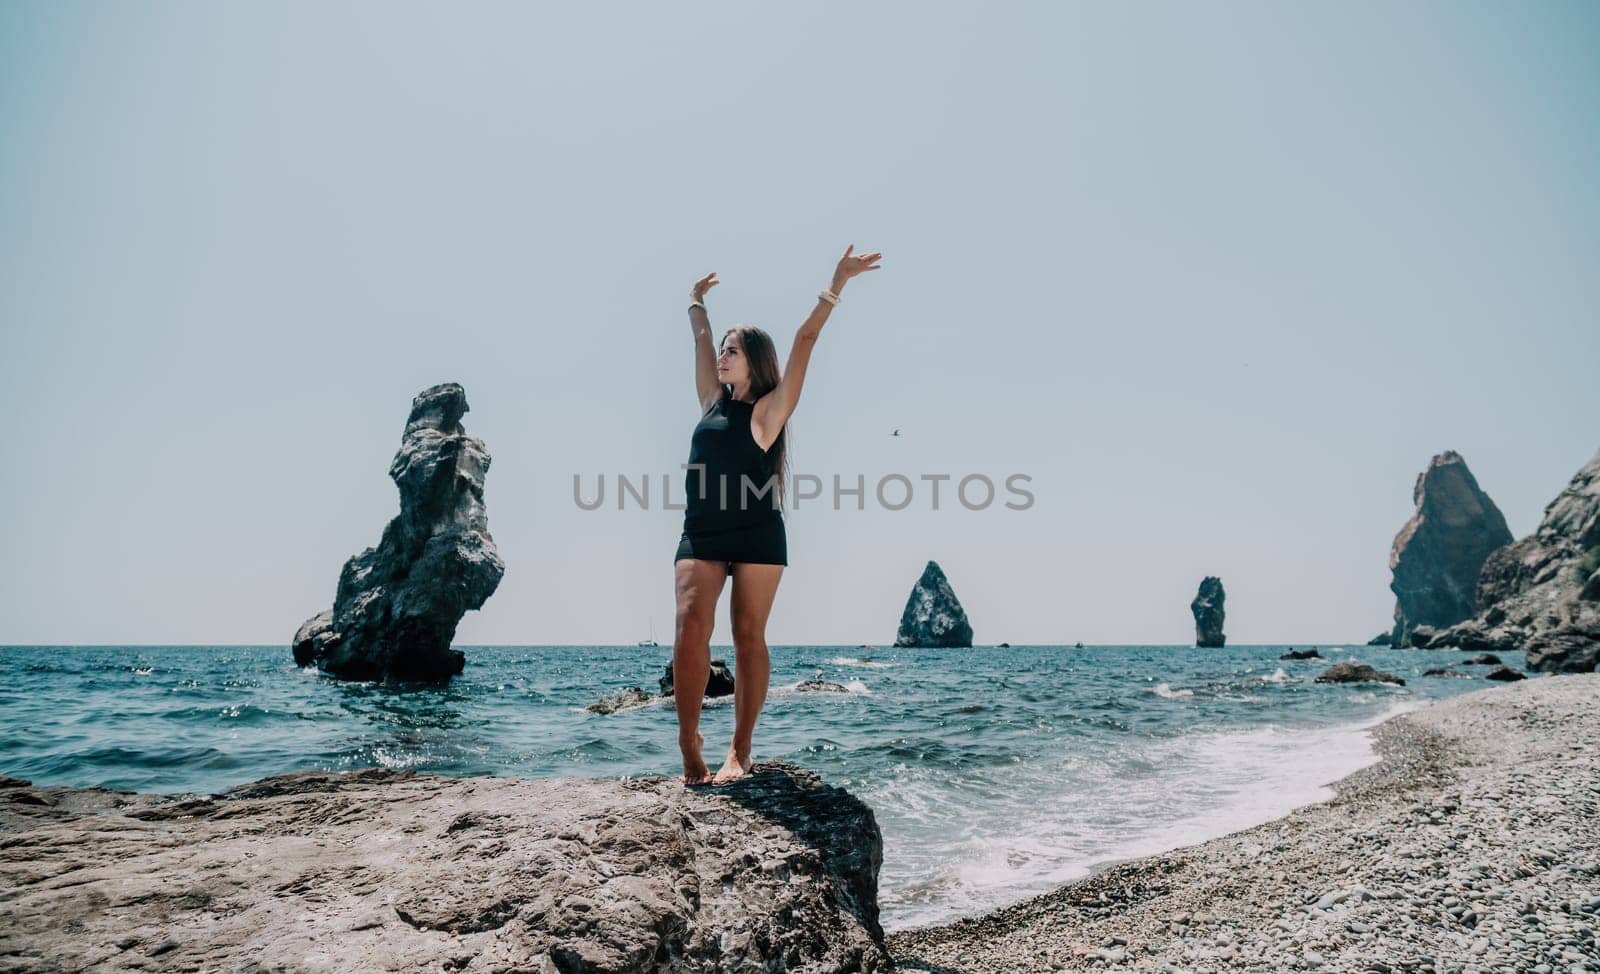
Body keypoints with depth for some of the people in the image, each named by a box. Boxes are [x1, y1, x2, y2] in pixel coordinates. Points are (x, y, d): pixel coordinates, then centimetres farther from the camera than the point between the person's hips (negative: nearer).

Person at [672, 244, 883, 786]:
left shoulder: (767, 409, 3)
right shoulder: (712, 403, 16)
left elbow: (805, 341, -1)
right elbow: (701, 339, 28)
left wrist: (836, 285, -3)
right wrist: (697, 301, 41)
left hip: (756, 537, -4)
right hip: (700, 535, 4)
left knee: (749, 636, -3)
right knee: (691, 624, -14)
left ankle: (740, 751, 1)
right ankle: (688, 745, -14)